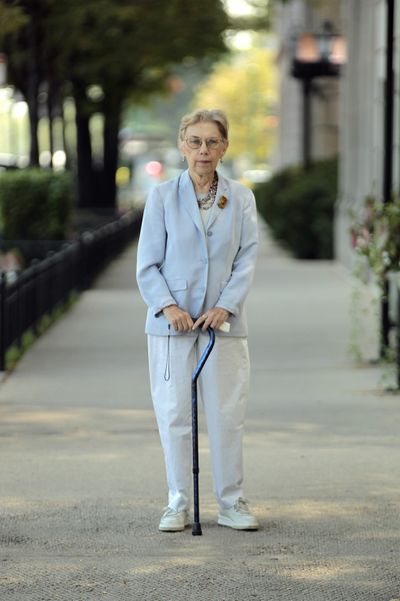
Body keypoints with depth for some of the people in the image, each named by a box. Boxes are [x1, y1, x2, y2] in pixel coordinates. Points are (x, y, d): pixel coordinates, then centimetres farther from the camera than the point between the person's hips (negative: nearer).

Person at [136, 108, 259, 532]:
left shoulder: (241, 198, 5)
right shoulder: (162, 197, 1)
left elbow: (247, 260, 2)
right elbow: (147, 265, 0)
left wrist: (225, 306, -12)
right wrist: (168, 306, -14)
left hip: (223, 322, 1)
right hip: (171, 323, -1)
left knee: (227, 414, 2)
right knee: (173, 414, 1)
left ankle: (231, 503, 12)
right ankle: (178, 505, 10)